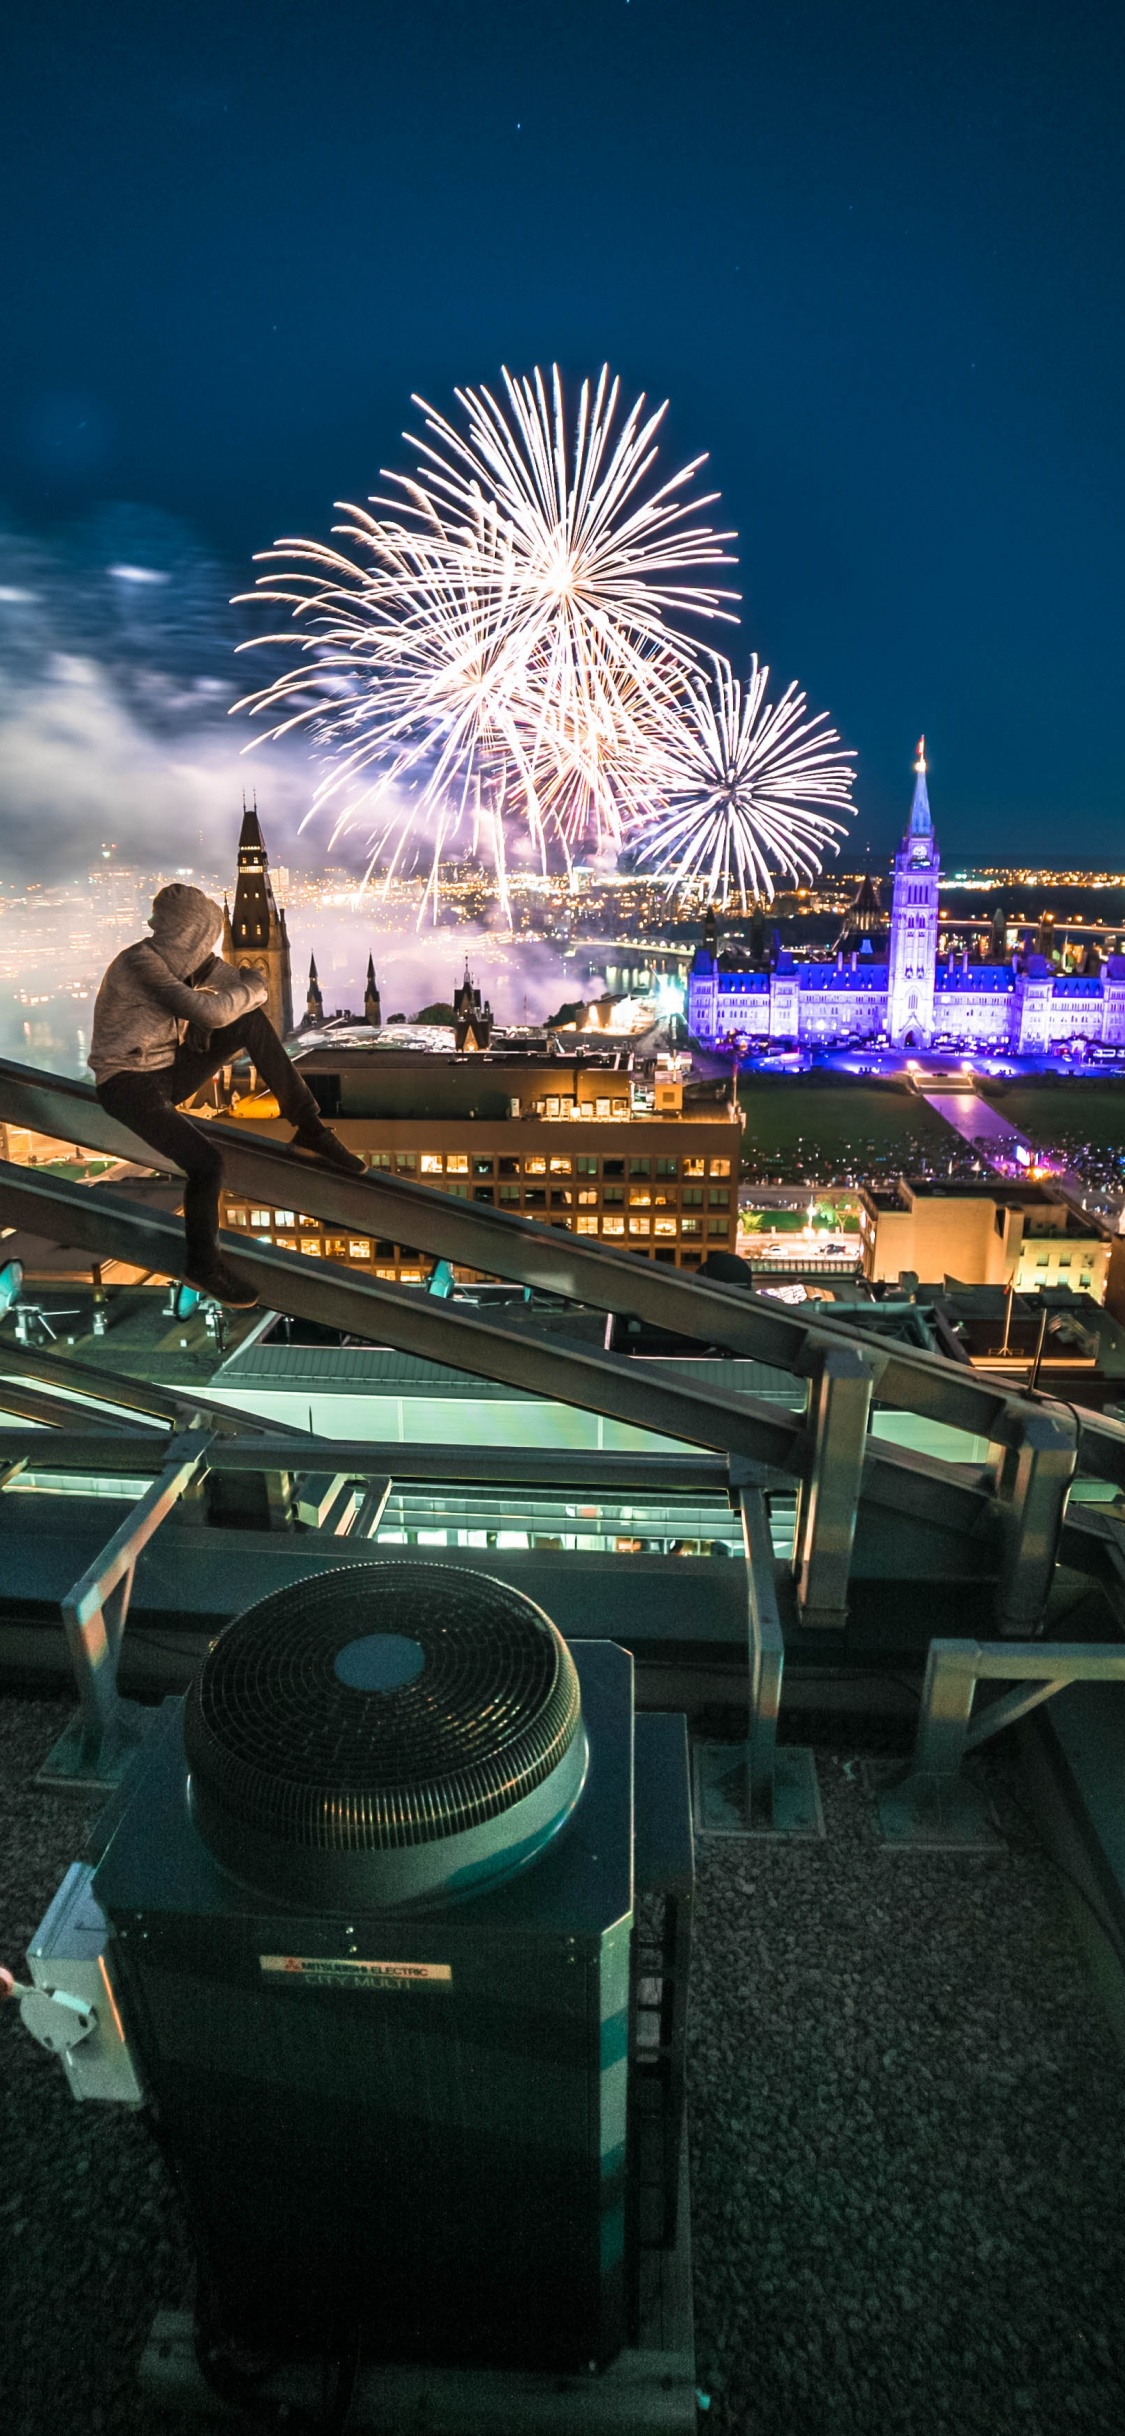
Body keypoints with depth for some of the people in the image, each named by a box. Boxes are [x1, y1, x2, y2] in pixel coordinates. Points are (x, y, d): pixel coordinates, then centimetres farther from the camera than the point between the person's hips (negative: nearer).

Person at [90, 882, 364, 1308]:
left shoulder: (178, 959, 3)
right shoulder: (141, 962, -22)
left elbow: (244, 990, 6)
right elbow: (210, 1012, -30)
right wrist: (253, 987, -14)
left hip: (166, 1071, 8)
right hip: (129, 1085, -8)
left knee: (251, 1022, -3)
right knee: (206, 1162, -28)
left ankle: (309, 1128, 1)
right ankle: (202, 1264, -3)